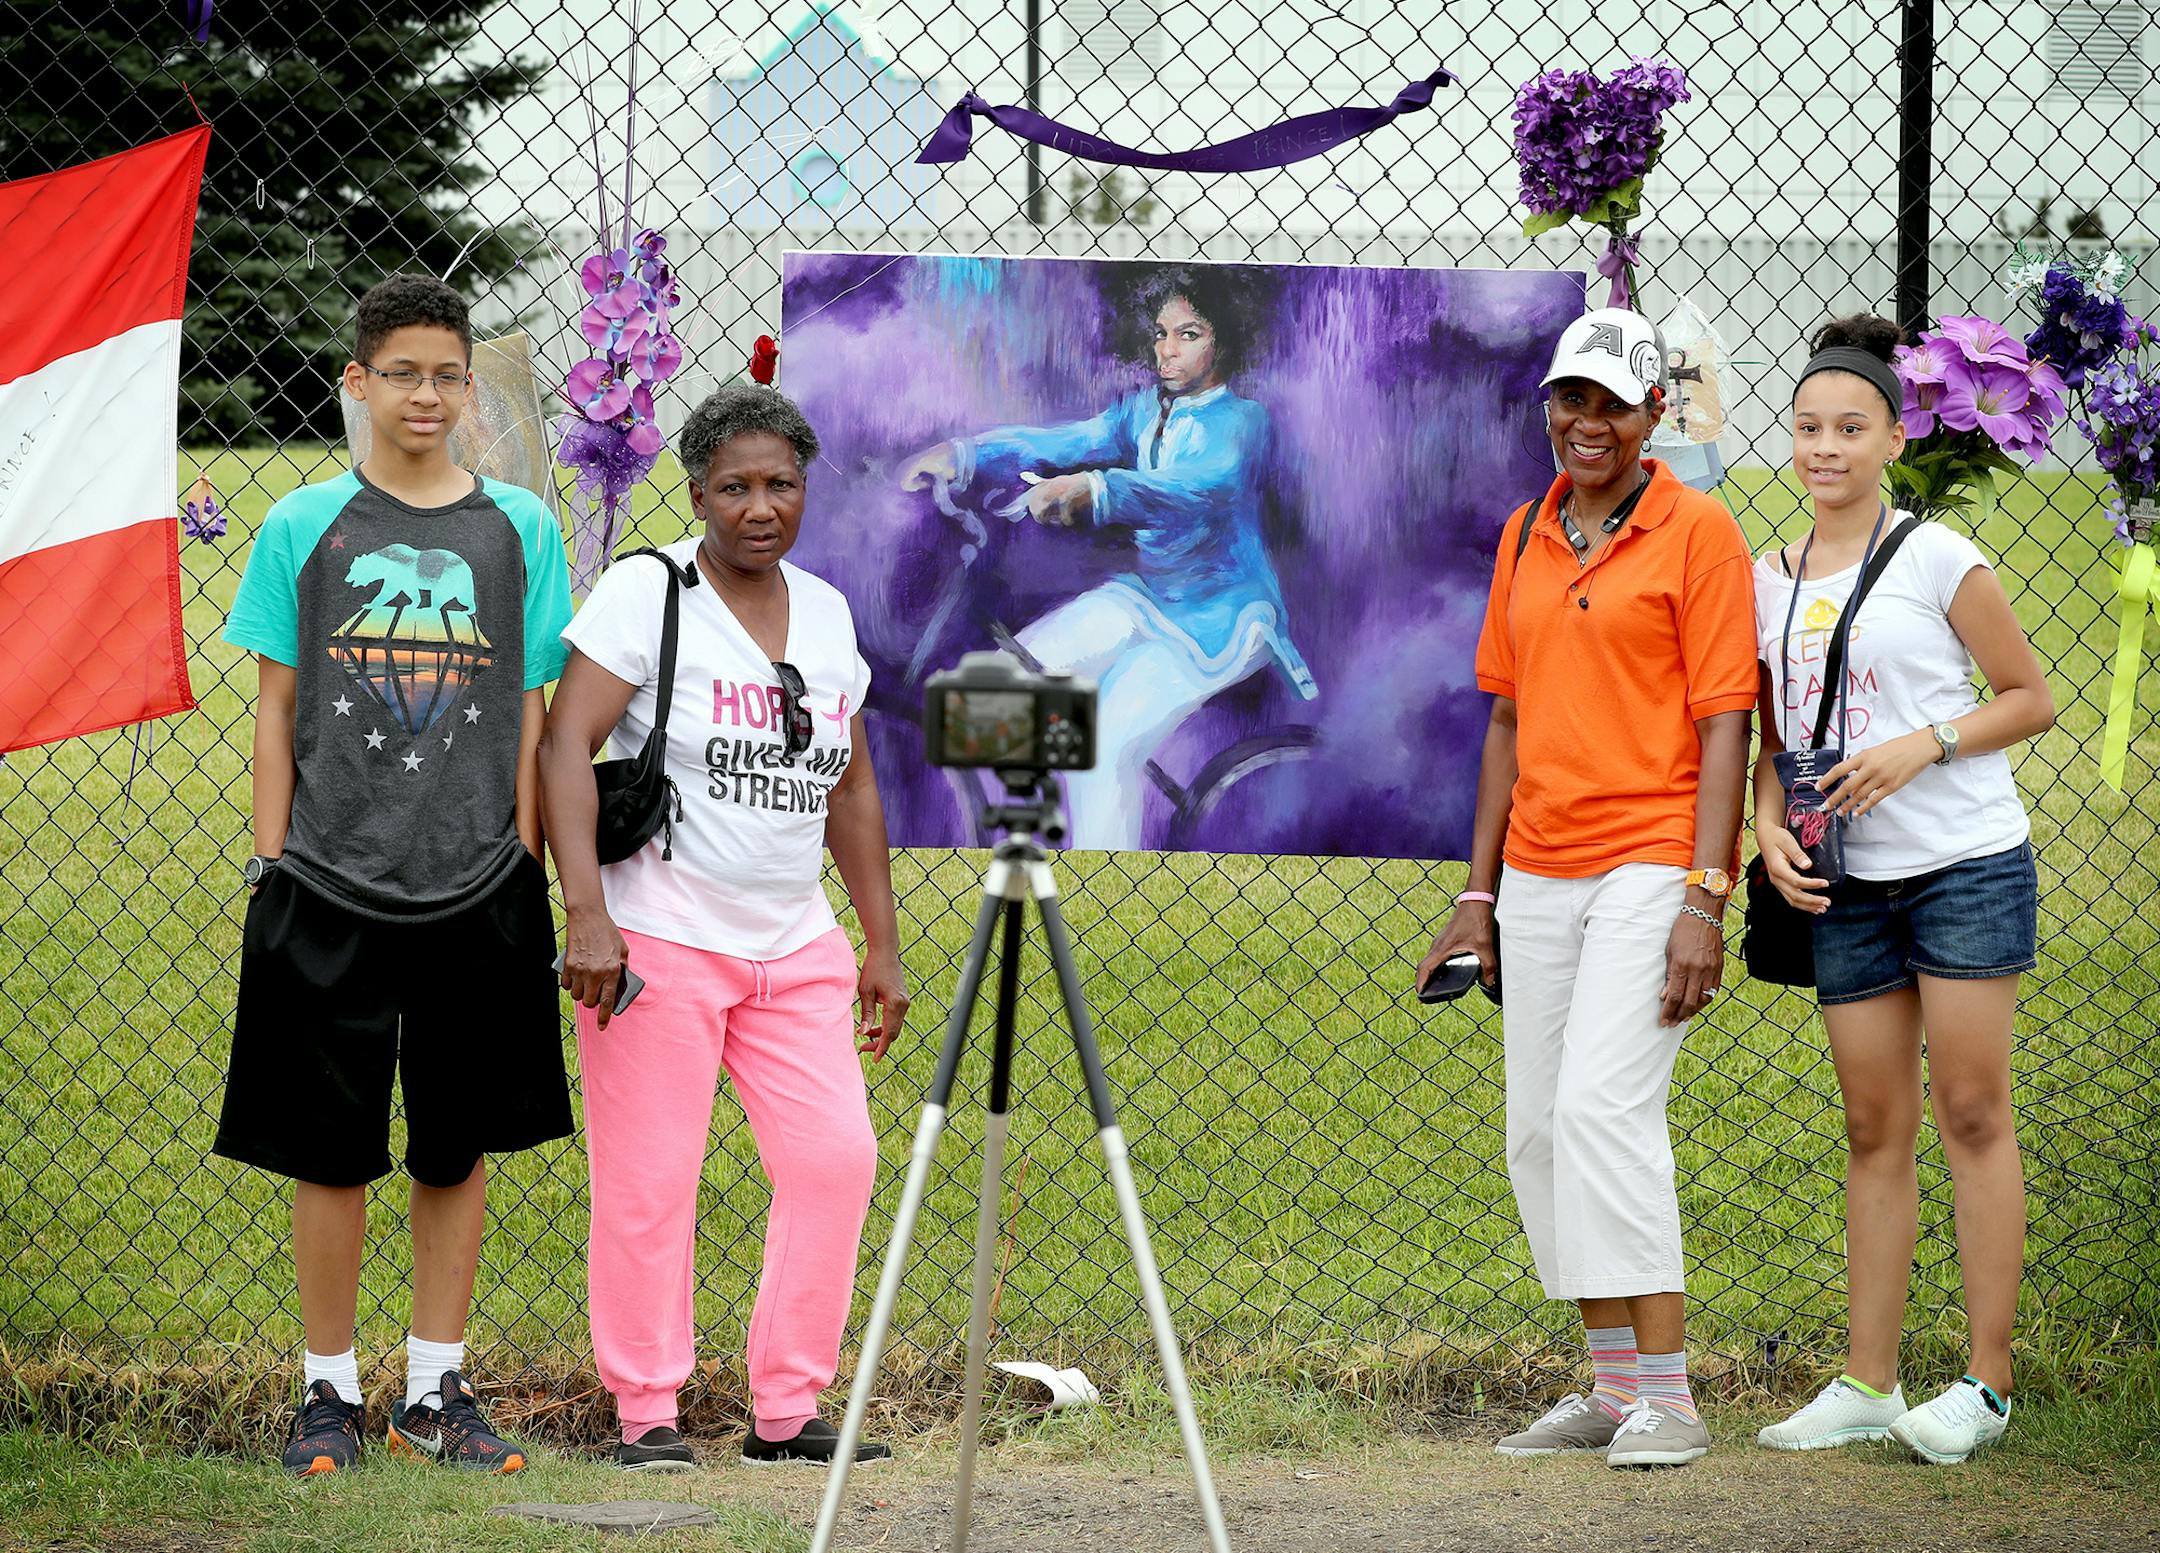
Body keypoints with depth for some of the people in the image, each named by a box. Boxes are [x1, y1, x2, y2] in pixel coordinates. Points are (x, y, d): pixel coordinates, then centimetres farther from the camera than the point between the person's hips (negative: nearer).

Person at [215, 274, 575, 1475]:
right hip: (331, 884, -1)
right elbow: (276, 711, 5)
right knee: (332, 1150, 2)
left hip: (478, 888, 1)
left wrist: (526, 867, 3)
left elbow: (530, 713, 7)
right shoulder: (305, 529, 2)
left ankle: (438, 1388, 16)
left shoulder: (520, 530, 5)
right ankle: (332, 1389, 13)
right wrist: (270, 865, 0)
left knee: (460, 1146, 7)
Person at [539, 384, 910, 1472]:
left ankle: (786, 1411, 7)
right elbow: (565, 745, -14)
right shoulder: (645, 591, -6)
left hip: (796, 941, 6)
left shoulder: (824, 611, 12)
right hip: (659, 935, -6)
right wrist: (585, 912, -24)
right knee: (649, 1179, -6)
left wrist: (883, 945, 17)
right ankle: (645, 1412, 6)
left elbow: (851, 789, 20)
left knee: (836, 1157, -2)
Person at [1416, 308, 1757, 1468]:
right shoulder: (1525, 537, 14)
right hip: (1537, 877, 7)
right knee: (1538, 1131, 6)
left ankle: (1666, 1395, -15)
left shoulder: (1697, 532, -5)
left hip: (1650, 865, -7)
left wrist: (1704, 900, -15)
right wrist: (1478, 891, 15)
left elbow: (1724, 720, -8)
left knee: (1603, 1105, -19)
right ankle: (1614, 1385, 15)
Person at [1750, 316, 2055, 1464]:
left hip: (1966, 863, -5)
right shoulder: (1770, 582, 9)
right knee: (1873, 1131, 6)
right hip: (1846, 883, 5)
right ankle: (1867, 1385, 8)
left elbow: (2030, 699, -1)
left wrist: (1919, 747, -15)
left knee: (1971, 1113, -4)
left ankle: (1987, 1382, -1)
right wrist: (1769, 828, -2)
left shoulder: (1937, 560, -5)